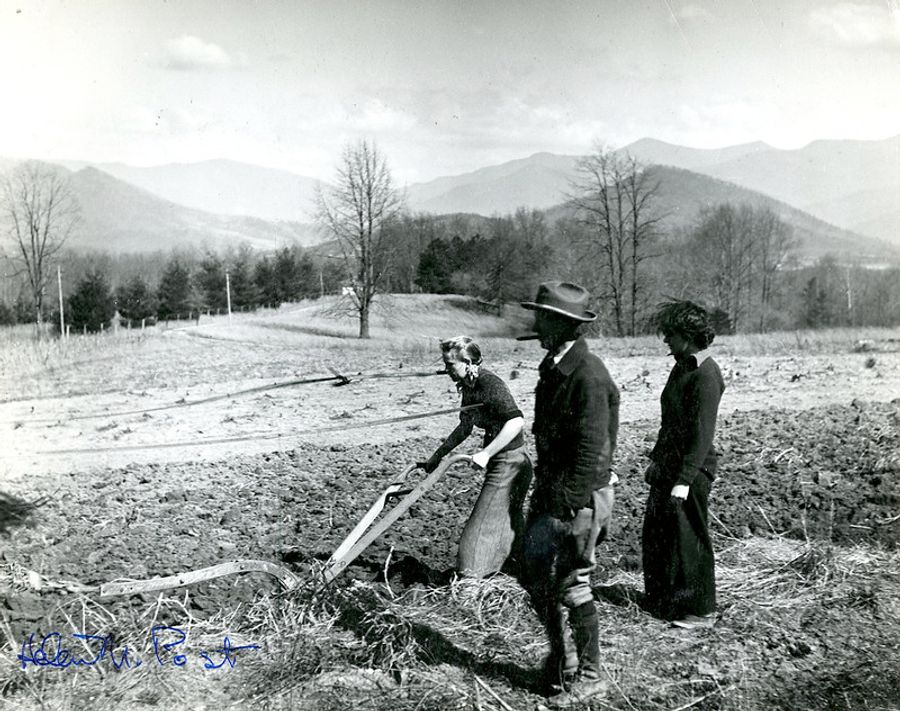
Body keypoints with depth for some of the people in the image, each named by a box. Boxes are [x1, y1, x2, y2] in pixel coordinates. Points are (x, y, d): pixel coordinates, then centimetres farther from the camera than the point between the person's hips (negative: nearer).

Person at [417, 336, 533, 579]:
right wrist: (437, 456, 20)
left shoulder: (490, 385, -22)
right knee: (508, 520, 22)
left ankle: (473, 576, 9)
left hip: (509, 463, -10)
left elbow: (516, 421, -33)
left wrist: (486, 454, -34)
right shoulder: (469, 387, 7)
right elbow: (465, 428, 19)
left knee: (485, 525, -2)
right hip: (500, 461, 10)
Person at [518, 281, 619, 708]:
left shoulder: (588, 377, -21)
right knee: (538, 579, 16)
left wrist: (571, 511, -23)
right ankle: (562, 663, 33)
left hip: (579, 497, -9)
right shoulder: (553, 367, 9)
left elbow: (591, 453, -23)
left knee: (571, 585, 2)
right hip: (550, 489, 9)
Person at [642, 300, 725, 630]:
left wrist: (684, 480, -24)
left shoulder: (705, 375, -17)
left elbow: (702, 433, -22)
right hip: (669, 465, 9)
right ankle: (663, 601, 30)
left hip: (692, 468, -9)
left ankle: (701, 610, 15)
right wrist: (657, 460, 22)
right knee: (656, 534, 15)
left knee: (688, 539, 1)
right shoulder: (681, 367, 12)